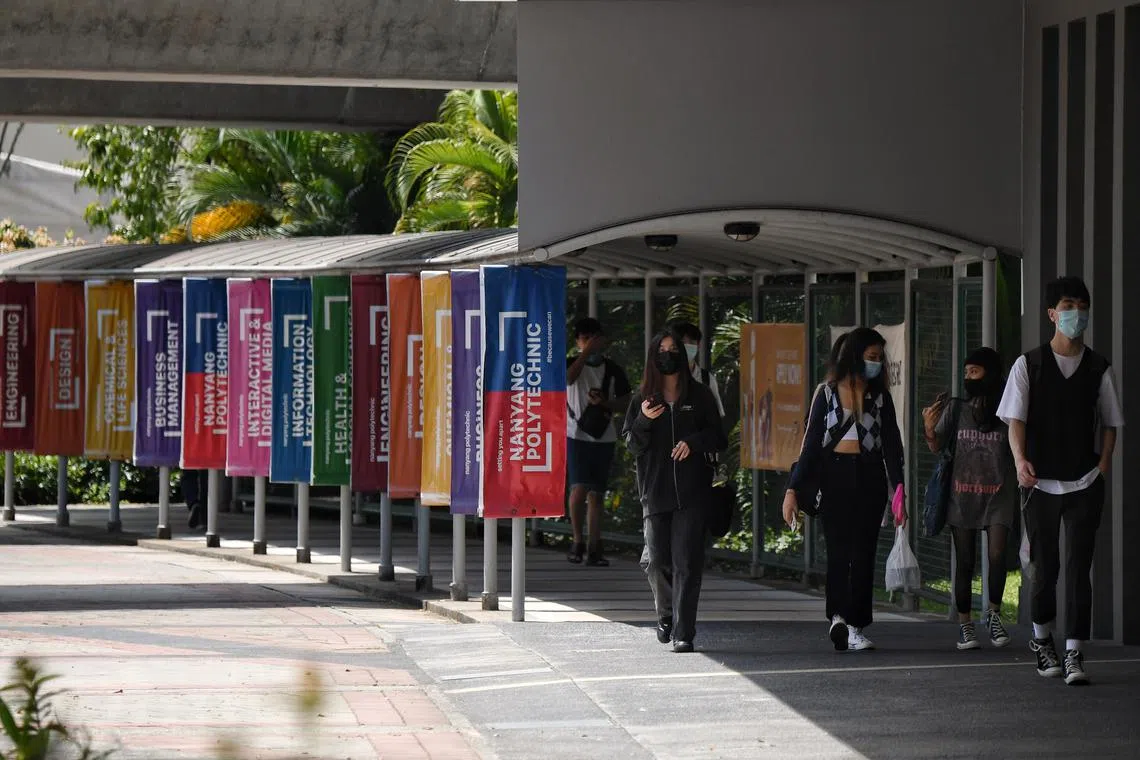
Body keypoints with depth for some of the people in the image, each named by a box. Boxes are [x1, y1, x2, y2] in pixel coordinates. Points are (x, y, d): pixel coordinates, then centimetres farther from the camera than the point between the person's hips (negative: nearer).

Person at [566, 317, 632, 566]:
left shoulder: (613, 370, 8)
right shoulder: (573, 364, 2)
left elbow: (625, 403, 9)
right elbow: (568, 377, -22)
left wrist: (604, 404, -9)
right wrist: (586, 352, -20)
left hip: (604, 438, 3)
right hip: (577, 435, -3)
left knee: (596, 494, 5)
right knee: (579, 488, -16)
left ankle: (594, 549, 7)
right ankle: (578, 541, -5)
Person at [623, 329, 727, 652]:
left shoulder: (700, 396, 8)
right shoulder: (643, 398, 10)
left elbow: (719, 439, 9)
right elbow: (632, 446, 6)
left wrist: (694, 442, -10)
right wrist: (643, 420, -12)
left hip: (691, 491, -1)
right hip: (655, 490, 1)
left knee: (686, 562, -9)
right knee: (658, 561, 0)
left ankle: (684, 632, -9)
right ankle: (666, 615, 27)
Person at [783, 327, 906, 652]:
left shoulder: (879, 397, 9)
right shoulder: (827, 393, 4)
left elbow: (891, 446, 9)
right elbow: (811, 445, 5)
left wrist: (898, 491, -2)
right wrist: (793, 489, -1)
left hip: (869, 478, 2)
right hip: (834, 476, -2)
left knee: (863, 553, -1)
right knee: (838, 550, -10)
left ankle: (855, 628, 0)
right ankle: (838, 616, -19)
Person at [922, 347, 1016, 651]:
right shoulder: (956, 409, 4)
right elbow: (937, 446, 4)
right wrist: (929, 429, -15)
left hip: (998, 493, -1)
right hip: (962, 494, 1)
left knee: (997, 555, -13)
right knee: (965, 561, 3)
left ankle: (993, 614, 9)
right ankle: (964, 624, 11)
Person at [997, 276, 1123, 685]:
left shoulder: (1099, 368, 5)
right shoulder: (1029, 365, 1)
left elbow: (1110, 422, 13)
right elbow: (1015, 420, -5)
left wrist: (1103, 464, 0)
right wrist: (1020, 460, -23)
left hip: (1085, 483, 0)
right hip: (1040, 482, 0)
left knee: (1078, 566, -7)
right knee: (1044, 565, 8)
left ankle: (1074, 653, -7)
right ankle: (1042, 639, 31)